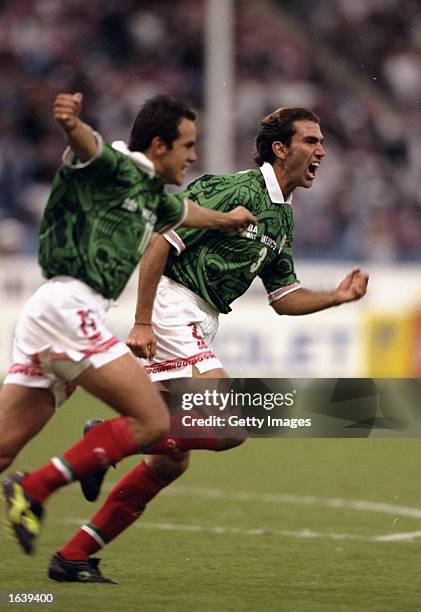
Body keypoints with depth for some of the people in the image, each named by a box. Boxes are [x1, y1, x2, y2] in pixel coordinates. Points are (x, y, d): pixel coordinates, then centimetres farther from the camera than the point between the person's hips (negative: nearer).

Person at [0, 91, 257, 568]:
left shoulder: (151, 195, 24)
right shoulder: (112, 167, -3)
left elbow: (182, 211, 49)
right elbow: (85, 144, -28)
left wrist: (226, 219, 62)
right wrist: (70, 122, -49)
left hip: (46, 315, 9)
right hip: (67, 306, -9)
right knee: (151, 420, -10)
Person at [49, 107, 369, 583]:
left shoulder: (282, 217, 17)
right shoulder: (237, 191, -11)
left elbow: (284, 298, 22)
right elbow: (161, 242, -16)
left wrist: (337, 296, 5)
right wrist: (141, 322, -20)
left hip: (196, 327, 10)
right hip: (172, 311, -10)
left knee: (171, 461, 8)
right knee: (231, 426, -23)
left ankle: (73, 556, 11)